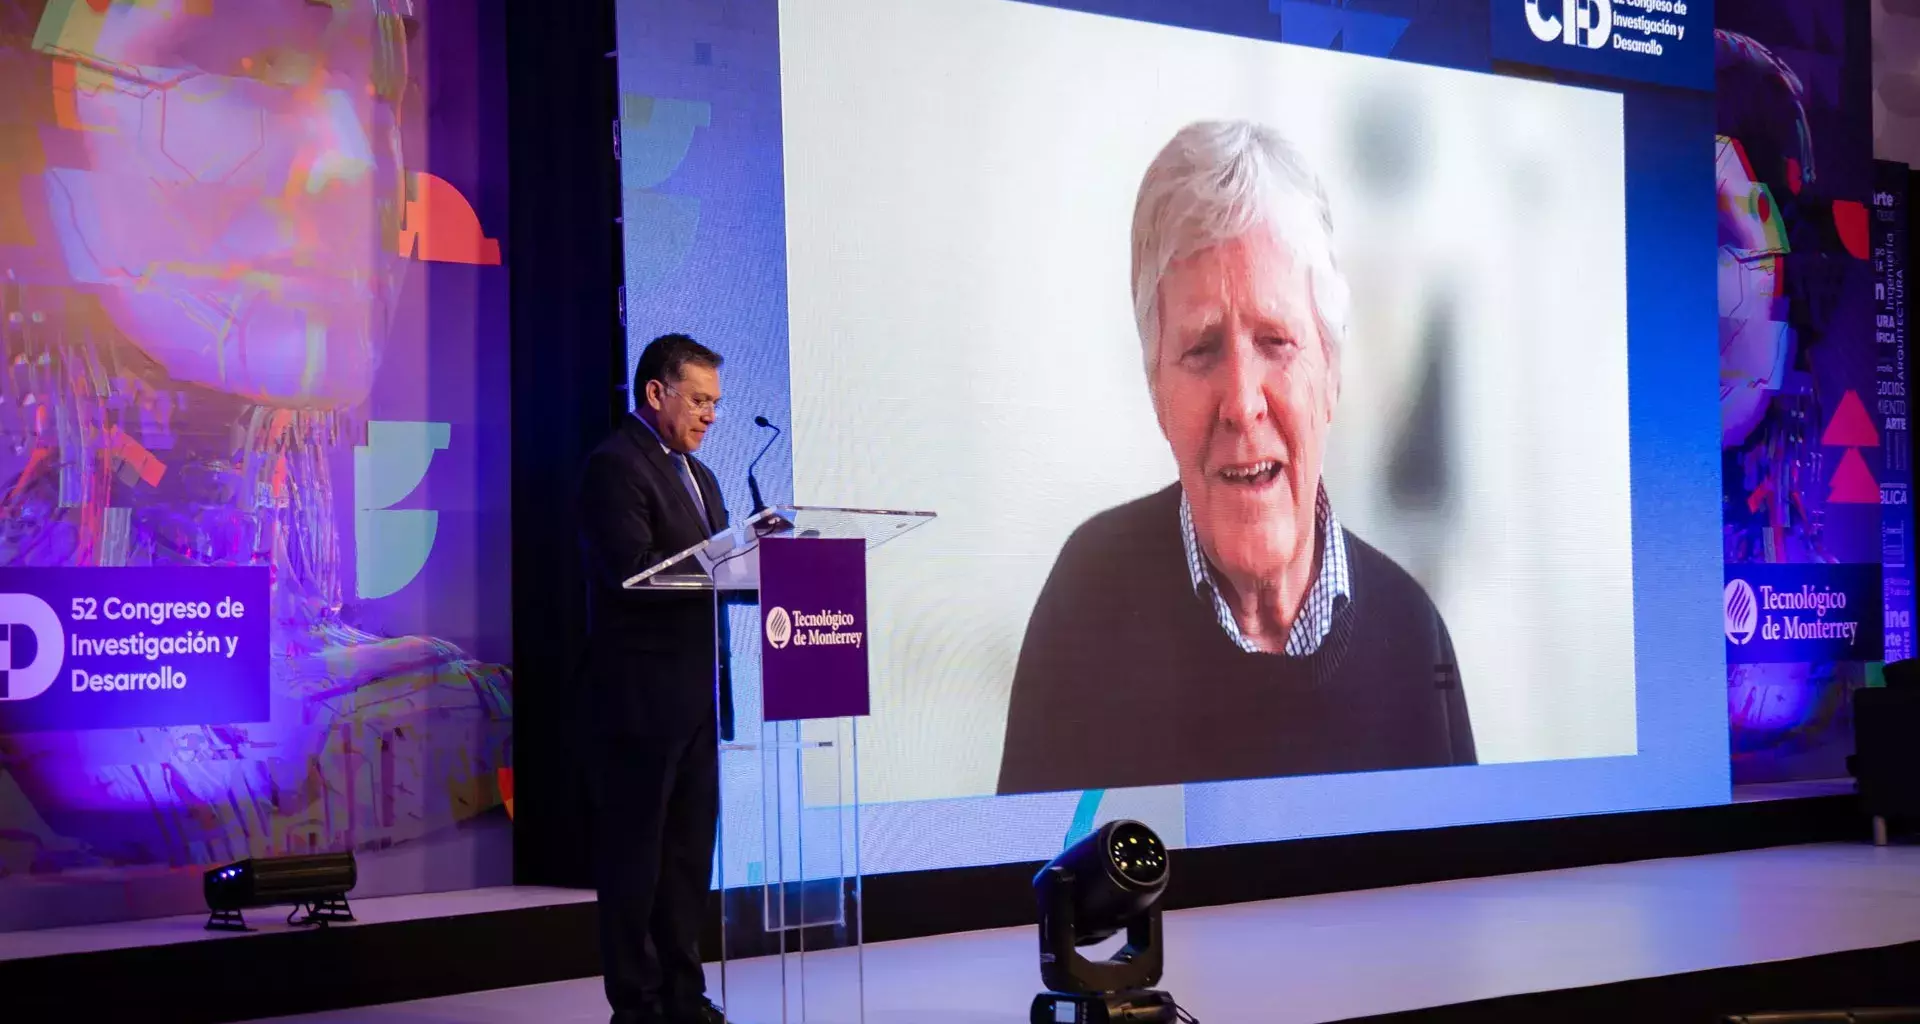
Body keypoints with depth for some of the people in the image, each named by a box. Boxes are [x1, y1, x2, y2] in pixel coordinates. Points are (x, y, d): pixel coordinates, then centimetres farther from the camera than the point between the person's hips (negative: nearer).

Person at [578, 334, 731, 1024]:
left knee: (688, 850, 13)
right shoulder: (615, 466, -11)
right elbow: (633, 570, -22)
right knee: (634, 850, -2)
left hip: (695, 691, 9)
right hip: (643, 691, -9)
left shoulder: (695, 473, 19)